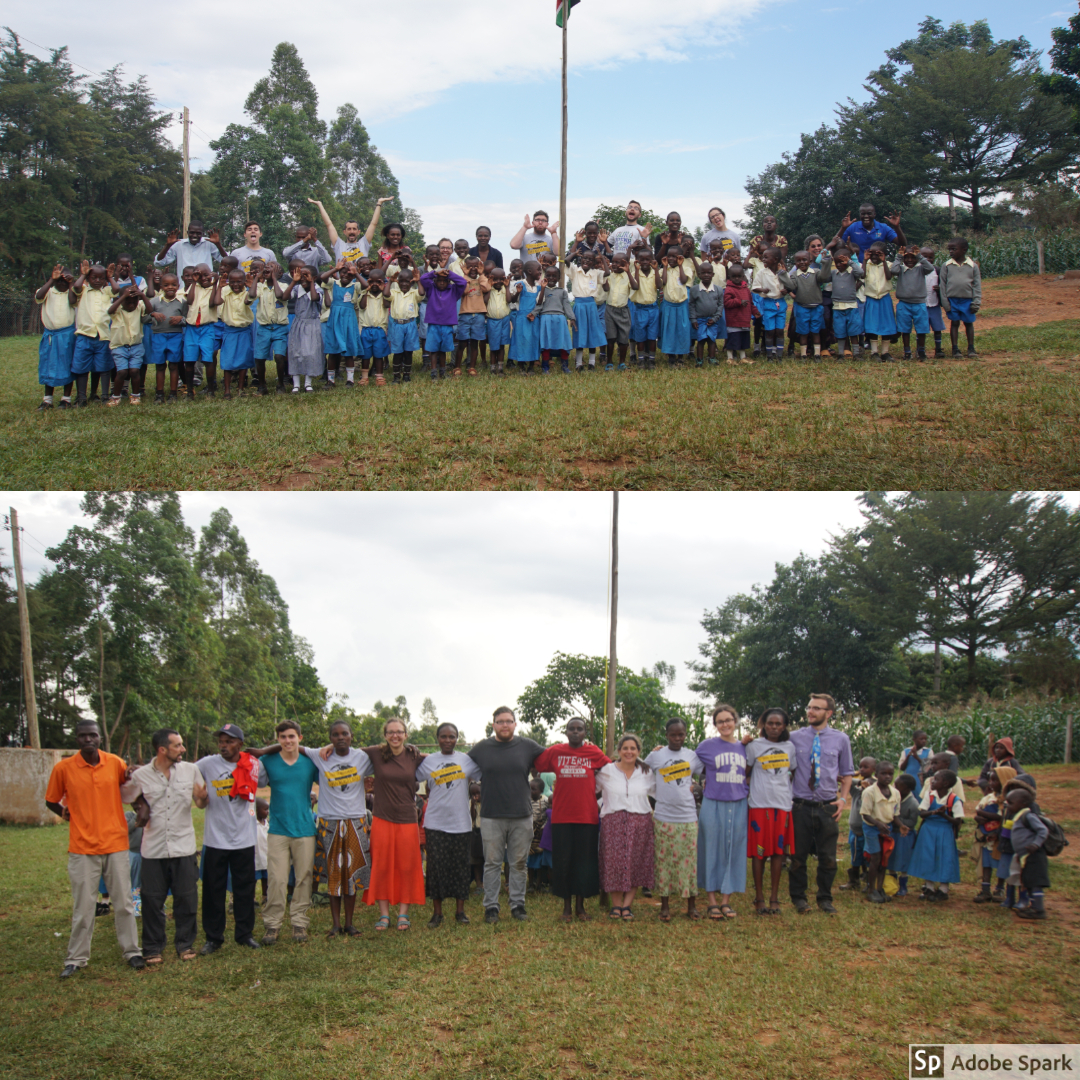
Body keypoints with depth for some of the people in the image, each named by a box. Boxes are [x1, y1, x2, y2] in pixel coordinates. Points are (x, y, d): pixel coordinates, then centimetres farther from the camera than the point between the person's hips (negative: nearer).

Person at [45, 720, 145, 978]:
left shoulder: (116, 763, 0)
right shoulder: (63, 768, -5)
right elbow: (51, 801, 8)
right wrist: (69, 815, -3)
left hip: (116, 844, 1)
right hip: (82, 847, -1)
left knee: (124, 903, 8)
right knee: (83, 906, 3)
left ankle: (132, 951, 18)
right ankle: (76, 959, 14)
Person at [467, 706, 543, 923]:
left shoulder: (528, 747, 4)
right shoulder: (481, 748, 4)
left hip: (522, 816, 1)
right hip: (491, 816, -1)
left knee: (519, 863, 7)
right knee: (492, 863, 4)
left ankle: (518, 904, 17)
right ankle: (491, 905, 11)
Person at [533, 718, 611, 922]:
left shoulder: (594, 753, 3)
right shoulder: (555, 752, 3)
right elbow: (534, 765, 7)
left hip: (587, 816, 0)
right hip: (561, 816, 0)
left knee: (585, 861, 4)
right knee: (563, 861, 4)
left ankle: (580, 906, 16)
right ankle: (566, 906, 15)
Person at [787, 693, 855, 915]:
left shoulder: (841, 740, 5)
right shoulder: (795, 738, 1)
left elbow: (847, 773, 12)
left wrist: (843, 798, 0)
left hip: (828, 807, 1)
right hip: (801, 806, -1)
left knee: (828, 857, 6)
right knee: (798, 855, 5)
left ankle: (825, 899, 20)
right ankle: (798, 897, 20)